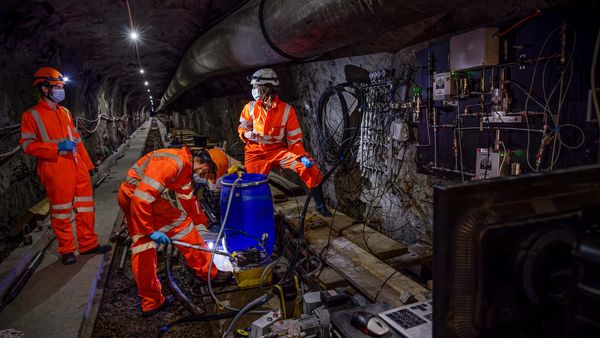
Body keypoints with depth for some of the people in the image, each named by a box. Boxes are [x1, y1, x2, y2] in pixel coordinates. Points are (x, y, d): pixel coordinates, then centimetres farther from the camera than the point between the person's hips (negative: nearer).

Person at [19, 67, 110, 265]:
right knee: (61, 212, 4)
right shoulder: (32, 115, -2)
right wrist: (58, 147, -17)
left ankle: (88, 244, 22)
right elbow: (28, 145, -8)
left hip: (77, 167, 6)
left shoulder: (65, 112, 16)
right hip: (56, 169, -6)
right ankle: (67, 251, 17)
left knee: (85, 207, 10)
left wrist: (87, 164, 17)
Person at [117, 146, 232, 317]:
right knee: (181, 225, -6)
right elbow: (143, 196, -28)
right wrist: (150, 230, -23)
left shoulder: (186, 169, 9)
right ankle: (208, 273, 6)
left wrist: (201, 223, 29)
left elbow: (189, 198, 23)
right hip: (137, 195, -11)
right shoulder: (174, 163, -24)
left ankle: (151, 303, 23)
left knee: (142, 245, 13)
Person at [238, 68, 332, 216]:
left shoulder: (286, 109, -7)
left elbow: (295, 139, -5)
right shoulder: (250, 107, -1)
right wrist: (246, 134, -12)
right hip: (256, 152, 2)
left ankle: (320, 204, -10)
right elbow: (242, 127, 13)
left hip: (278, 150, -2)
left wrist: (302, 156, -21)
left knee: (309, 167, -22)